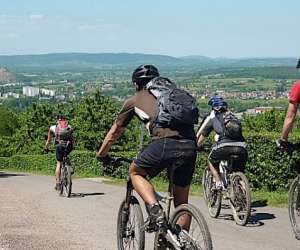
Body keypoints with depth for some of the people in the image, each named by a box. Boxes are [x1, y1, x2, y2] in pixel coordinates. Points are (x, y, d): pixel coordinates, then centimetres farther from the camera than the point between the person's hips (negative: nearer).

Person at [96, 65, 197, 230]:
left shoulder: (134, 101, 23)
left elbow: (114, 132, 31)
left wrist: (101, 155, 46)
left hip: (165, 142, -4)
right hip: (190, 144, 5)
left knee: (135, 172, 21)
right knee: (182, 202, 17)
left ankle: (155, 209, -1)